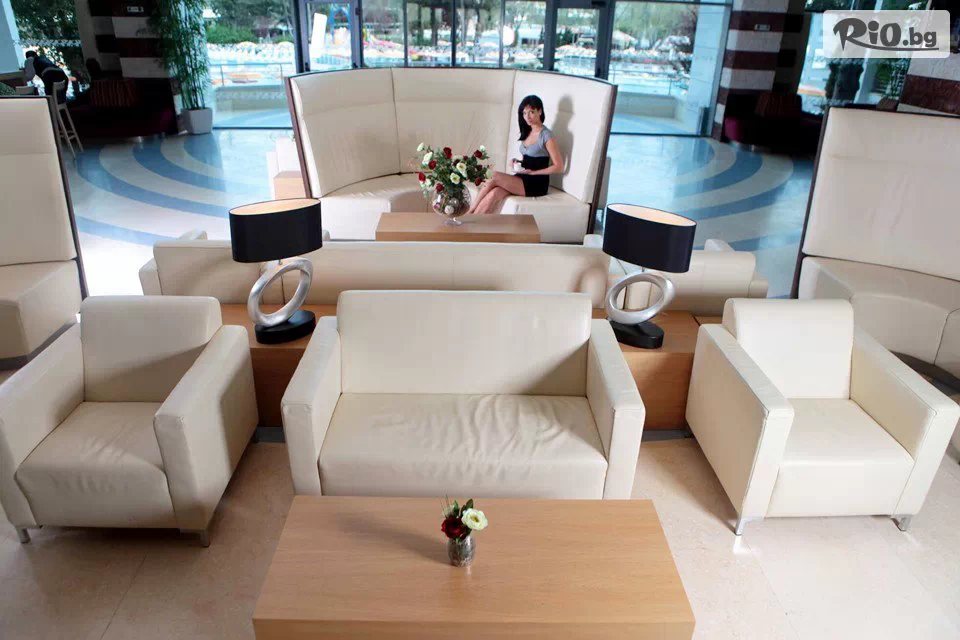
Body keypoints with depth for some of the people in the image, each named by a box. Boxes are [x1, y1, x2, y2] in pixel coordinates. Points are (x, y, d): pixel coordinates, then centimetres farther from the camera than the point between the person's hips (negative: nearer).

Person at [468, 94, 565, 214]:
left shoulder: (547, 136, -10)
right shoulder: (527, 132, 14)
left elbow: (559, 167, -12)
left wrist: (532, 172, -16)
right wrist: (517, 162, 3)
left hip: (536, 183, -7)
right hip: (523, 179, 7)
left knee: (495, 177, -23)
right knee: (493, 194, -23)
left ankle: (470, 213, -14)